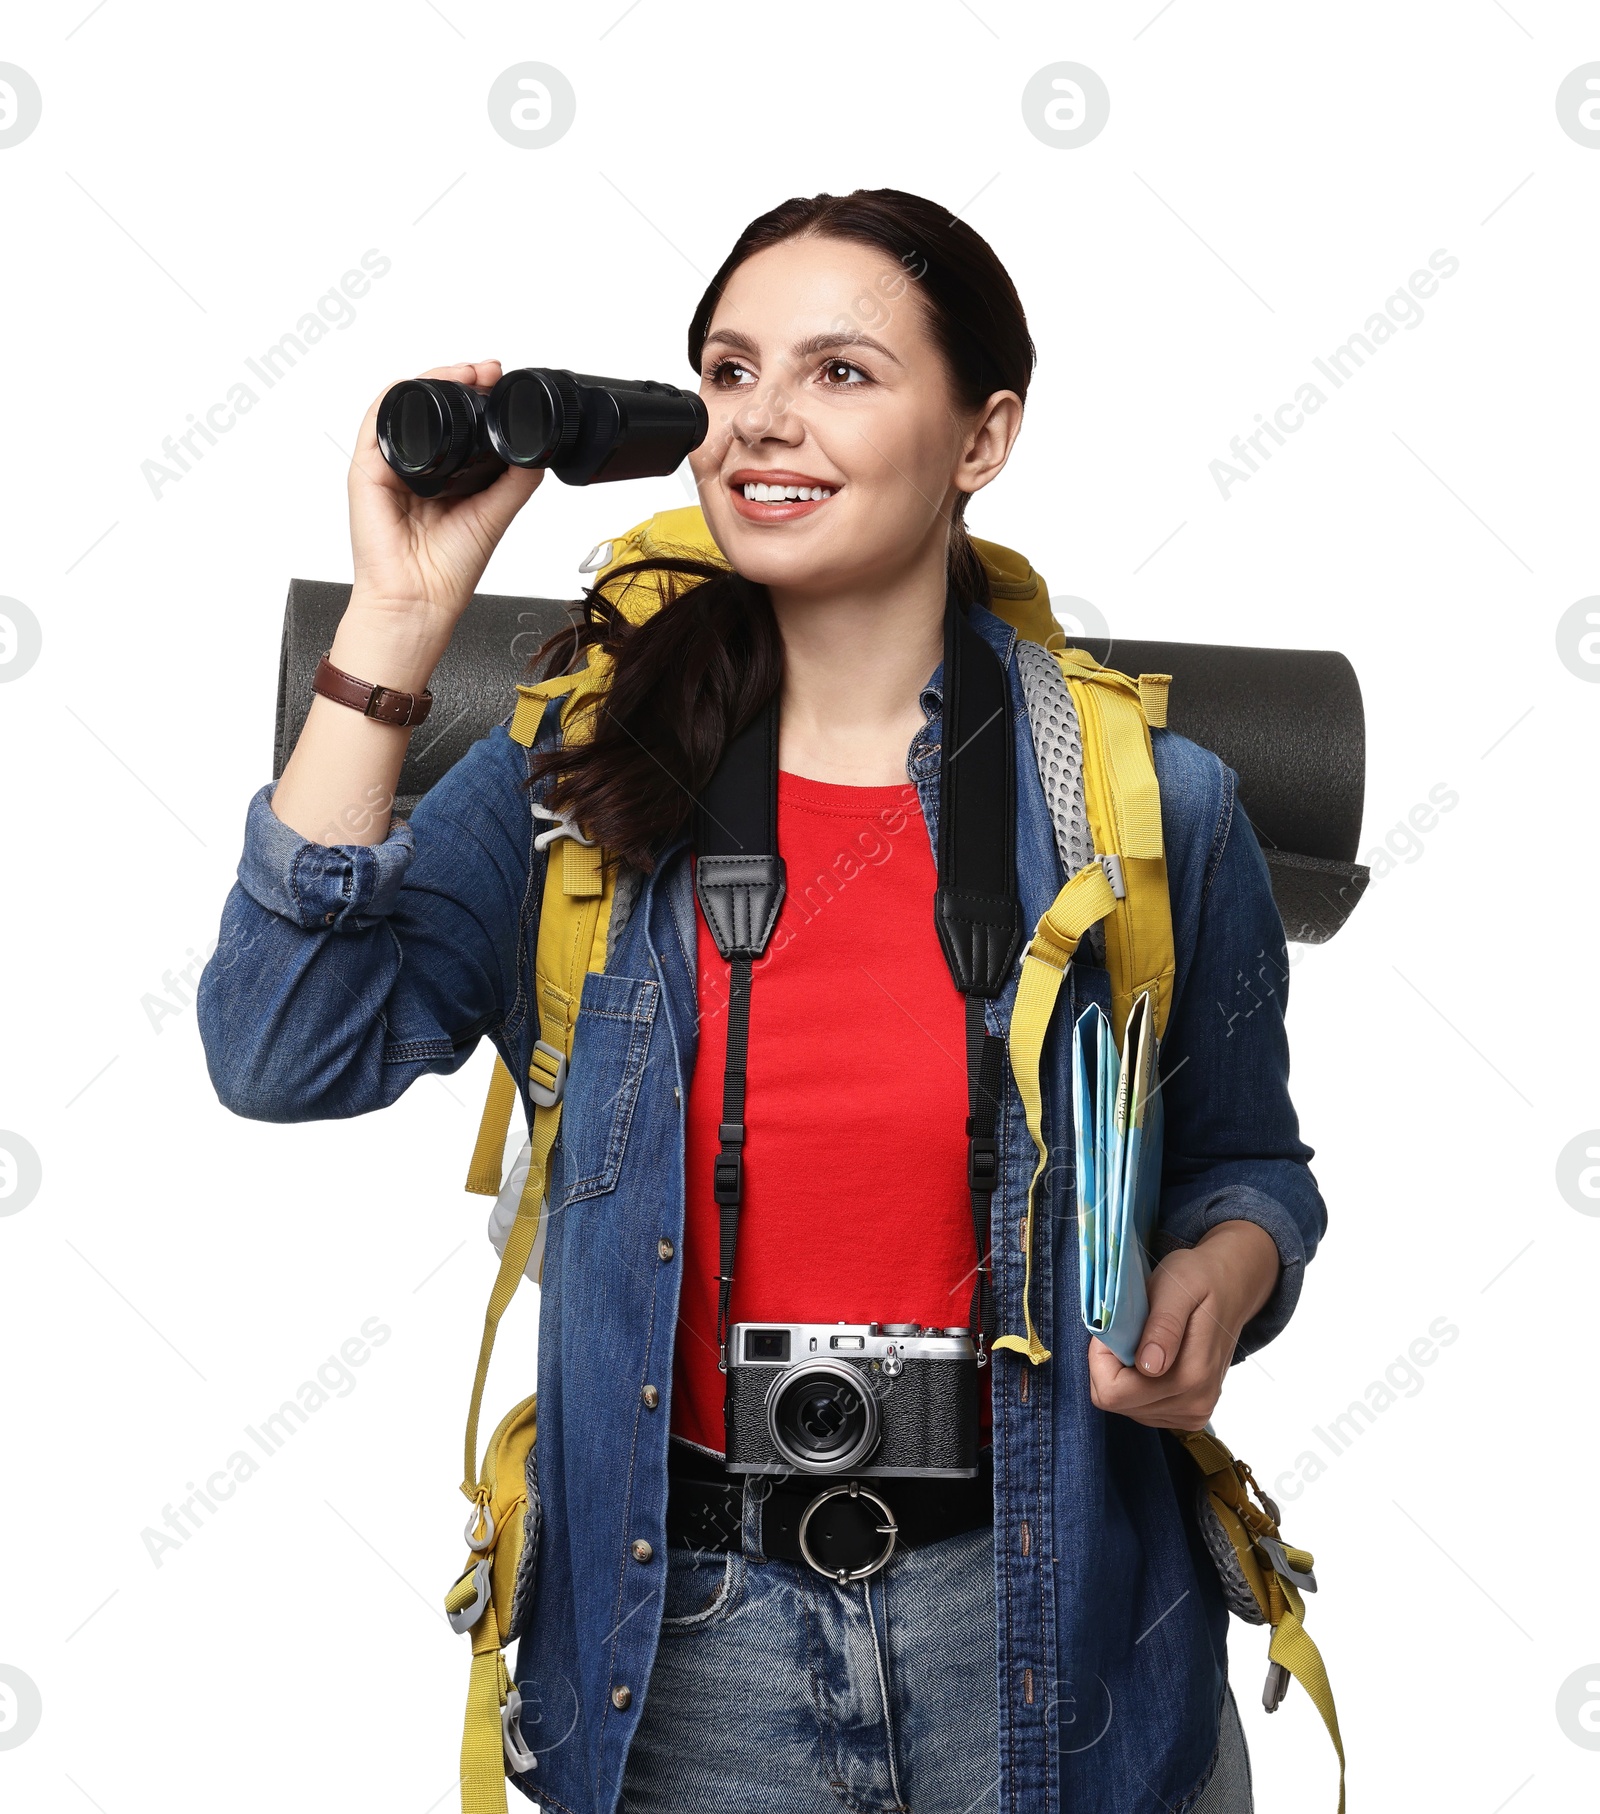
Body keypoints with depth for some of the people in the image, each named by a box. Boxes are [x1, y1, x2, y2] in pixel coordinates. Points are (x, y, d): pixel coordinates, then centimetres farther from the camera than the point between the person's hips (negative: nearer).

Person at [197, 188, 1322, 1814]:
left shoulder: (1147, 802, -5)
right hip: (686, 1633, 1)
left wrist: (1214, 1283, -16)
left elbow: (1246, 1159, 8)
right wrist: (399, 618, -17)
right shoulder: (578, 773, -4)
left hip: (1043, 1623, 0)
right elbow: (285, 1053, -16)